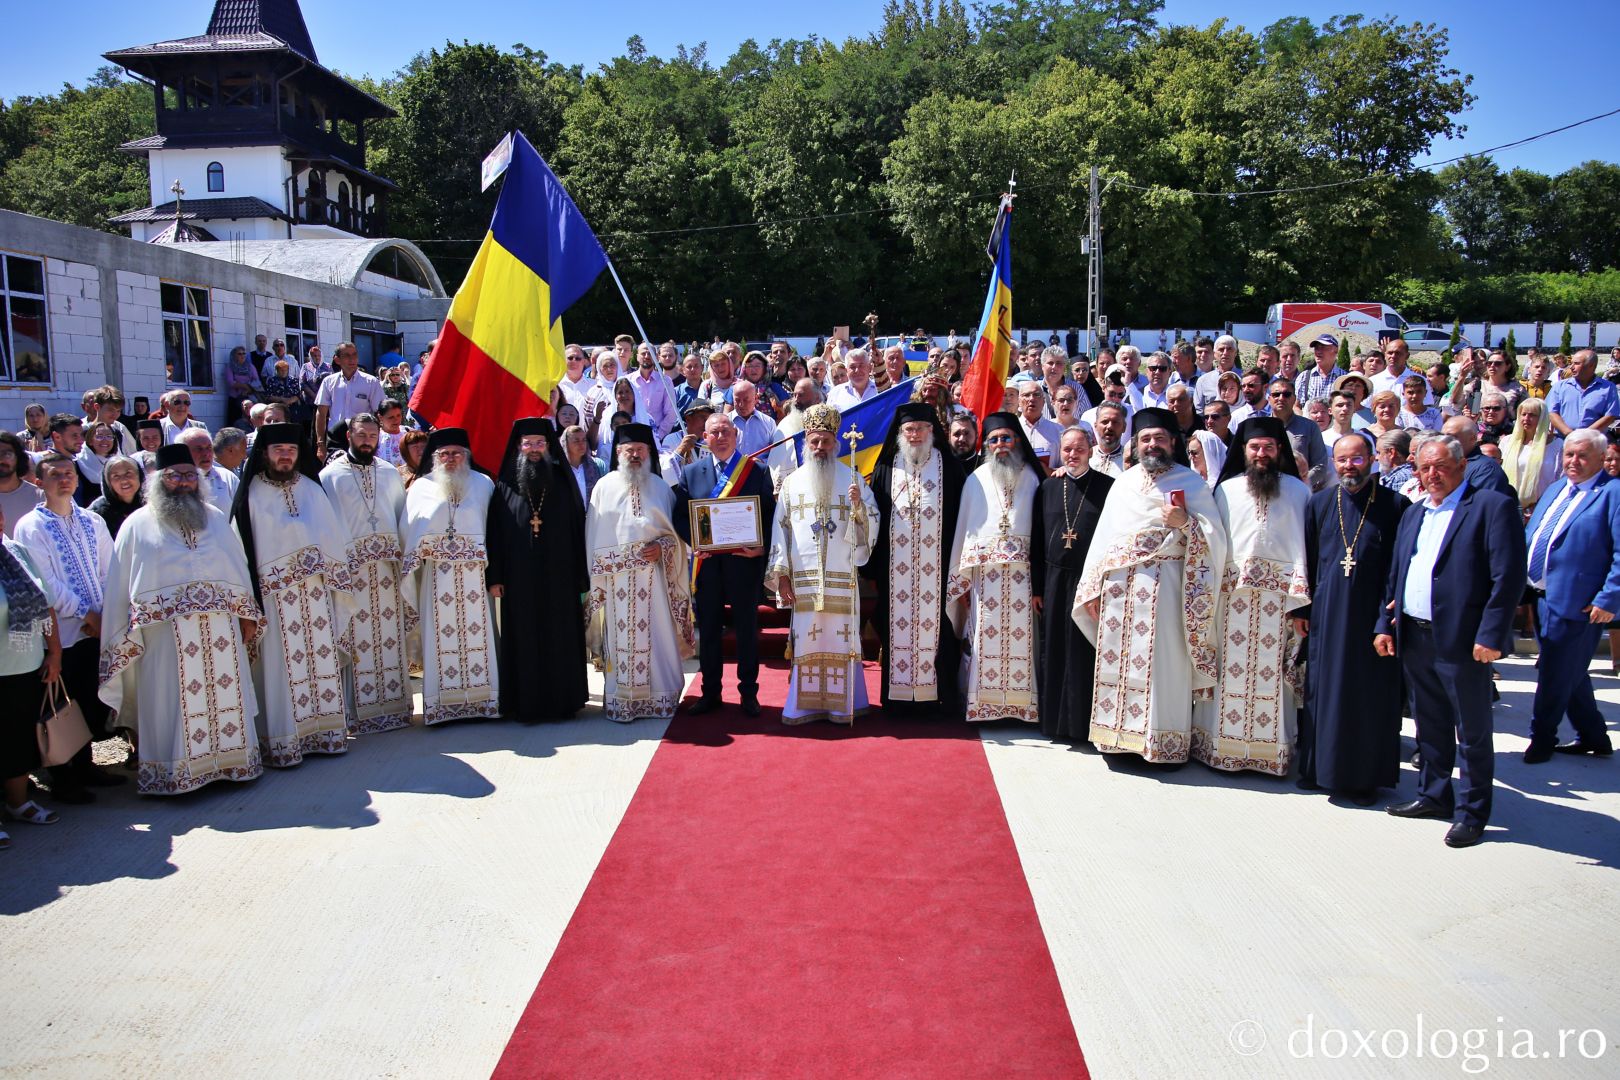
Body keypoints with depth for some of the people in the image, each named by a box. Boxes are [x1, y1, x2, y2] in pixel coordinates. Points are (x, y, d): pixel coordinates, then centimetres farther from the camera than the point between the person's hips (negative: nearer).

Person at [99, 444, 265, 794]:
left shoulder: (215, 519, 13)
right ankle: (177, 771, 8)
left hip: (221, 630, 3)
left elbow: (238, 568, 14)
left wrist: (247, 615, 9)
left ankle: (231, 757, 16)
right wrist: (123, 640, -2)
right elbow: (119, 585, 2)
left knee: (225, 694, 6)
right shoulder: (138, 525, 4)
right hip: (166, 636, -3)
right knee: (173, 701, 0)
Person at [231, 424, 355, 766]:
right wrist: (252, 596, -10)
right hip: (275, 593, -4)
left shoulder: (312, 489, 13)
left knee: (323, 656, 5)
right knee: (283, 664, -3)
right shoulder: (252, 496, 1)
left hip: (317, 589, 4)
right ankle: (283, 741, 4)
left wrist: (336, 579, 7)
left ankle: (325, 728, 15)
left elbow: (334, 536, 13)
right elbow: (243, 547, -4)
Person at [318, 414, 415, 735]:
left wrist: (403, 553, 6)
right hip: (350, 566, -4)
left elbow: (403, 515, 17)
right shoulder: (330, 476, 2)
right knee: (358, 637, -4)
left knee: (391, 635, 6)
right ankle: (360, 710, 3)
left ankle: (395, 702, 15)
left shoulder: (390, 473, 14)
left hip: (388, 565, 4)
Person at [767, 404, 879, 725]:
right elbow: (780, 527, 6)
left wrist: (858, 505, -18)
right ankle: (805, 704, 10)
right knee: (806, 636, 2)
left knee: (841, 635, 1)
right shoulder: (792, 481, 8)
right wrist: (781, 573, 0)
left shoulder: (852, 478, 7)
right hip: (804, 576, 1)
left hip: (842, 576, 0)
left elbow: (873, 522, 4)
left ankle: (841, 703, 10)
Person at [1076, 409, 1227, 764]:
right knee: (1118, 659, 3)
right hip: (1118, 585, 4)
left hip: (1164, 586, -4)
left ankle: (1162, 740, 3)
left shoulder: (1191, 482, 5)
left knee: (1161, 662, -5)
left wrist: (1185, 522, -18)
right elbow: (1104, 535, 15)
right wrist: (1094, 587, 8)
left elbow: (1215, 537, 1)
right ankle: (1122, 734, 12)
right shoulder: (1123, 483, 17)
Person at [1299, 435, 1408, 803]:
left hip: (1373, 616, -2)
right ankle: (1320, 768, 21)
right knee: (1323, 690, 8)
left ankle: (1364, 776, 15)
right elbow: (1308, 559, 9)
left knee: (1371, 697, 4)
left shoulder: (1394, 505, -3)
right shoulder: (1320, 503, 6)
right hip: (1326, 616, 3)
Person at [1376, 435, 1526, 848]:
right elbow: (1395, 574, 18)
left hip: (1462, 640, -7)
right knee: (1430, 725, 18)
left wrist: (1490, 636, -18)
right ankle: (1433, 795, 31)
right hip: (1414, 638, 7)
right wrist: (1385, 624, 10)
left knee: (1472, 732, 5)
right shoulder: (1413, 513, 15)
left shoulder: (1492, 507, -8)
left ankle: (1472, 812, 16)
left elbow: (1509, 578, -14)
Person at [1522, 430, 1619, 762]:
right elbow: (1529, 536, 20)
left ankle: (1542, 739, 18)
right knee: (1568, 674, 18)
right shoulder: (1554, 489, 14)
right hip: (1544, 598, 8)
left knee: (1555, 675, 2)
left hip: (1577, 604, -8)